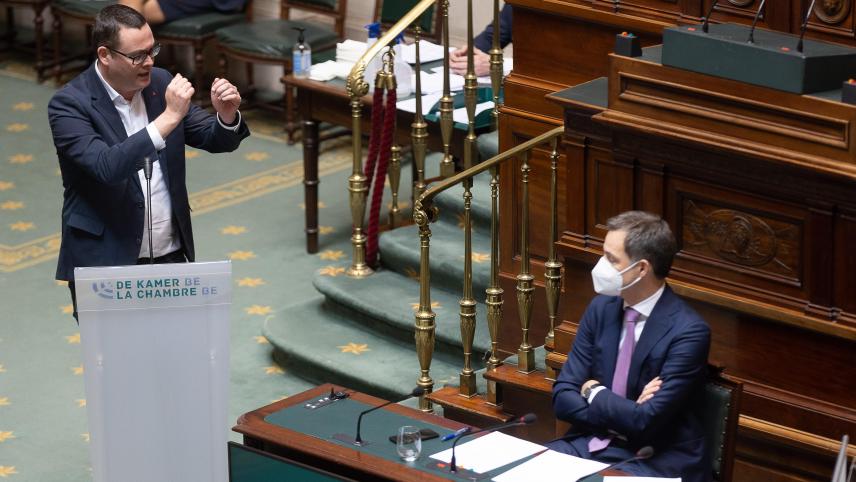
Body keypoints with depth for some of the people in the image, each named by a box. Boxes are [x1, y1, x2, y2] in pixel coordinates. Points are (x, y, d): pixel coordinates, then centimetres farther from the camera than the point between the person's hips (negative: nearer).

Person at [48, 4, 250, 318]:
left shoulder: (160, 83, 2)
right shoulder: (69, 104, -14)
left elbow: (216, 141, 7)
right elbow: (106, 167, -28)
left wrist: (227, 115, -16)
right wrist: (169, 117, -30)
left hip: (171, 256, 5)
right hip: (104, 264, -5)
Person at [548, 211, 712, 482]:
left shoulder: (688, 332, -16)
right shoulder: (601, 307, 4)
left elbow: (645, 422, -21)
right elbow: (563, 397, 2)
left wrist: (594, 392, -5)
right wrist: (623, 411, -13)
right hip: (593, 445, 5)